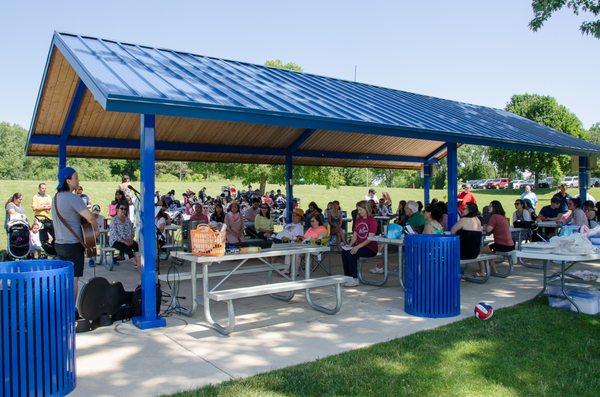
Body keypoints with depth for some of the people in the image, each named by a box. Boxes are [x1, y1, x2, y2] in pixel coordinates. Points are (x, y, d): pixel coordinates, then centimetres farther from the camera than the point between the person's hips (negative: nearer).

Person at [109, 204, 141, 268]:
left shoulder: (127, 219, 11)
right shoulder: (114, 220, -7)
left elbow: (132, 231, 11)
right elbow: (114, 234, -14)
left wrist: (131, 239, -9)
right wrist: (124, 241, -22)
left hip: (127, 240, 5)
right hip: (116, 241, -5)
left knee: (135, 244, -25)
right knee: (126, 247, -33)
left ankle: (138, 262, -37)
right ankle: (135, 262, -28)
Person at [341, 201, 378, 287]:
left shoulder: (372, 221, -8)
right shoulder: (358, 220, 15)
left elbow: (370, 239, -16)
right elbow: (355, 236, 13)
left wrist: (358, 247, -25)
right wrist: (350, 245, -5)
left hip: (371, 248, -6)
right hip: (359, 247, 7)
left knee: (352, 253, -29)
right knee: (344, 252, -20)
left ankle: (355, 279, -23)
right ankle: (347, 276, -15)